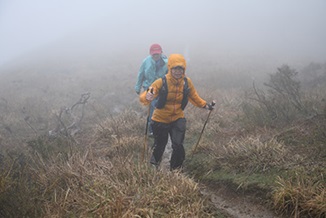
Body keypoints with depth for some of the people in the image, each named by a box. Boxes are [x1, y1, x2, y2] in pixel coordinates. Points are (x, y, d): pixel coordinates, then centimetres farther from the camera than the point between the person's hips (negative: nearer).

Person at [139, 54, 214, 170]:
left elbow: (194, 96, 10)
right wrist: (147, 97, -45)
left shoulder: (187, 82, -9)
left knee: (178, 146, -11)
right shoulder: (162, 82, -19)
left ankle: (175, 170, 12)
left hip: (178, 118, 2)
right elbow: (143, 98, -23)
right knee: (159, 146, 13)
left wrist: (205, 105, -2)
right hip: (160, 120, -2)